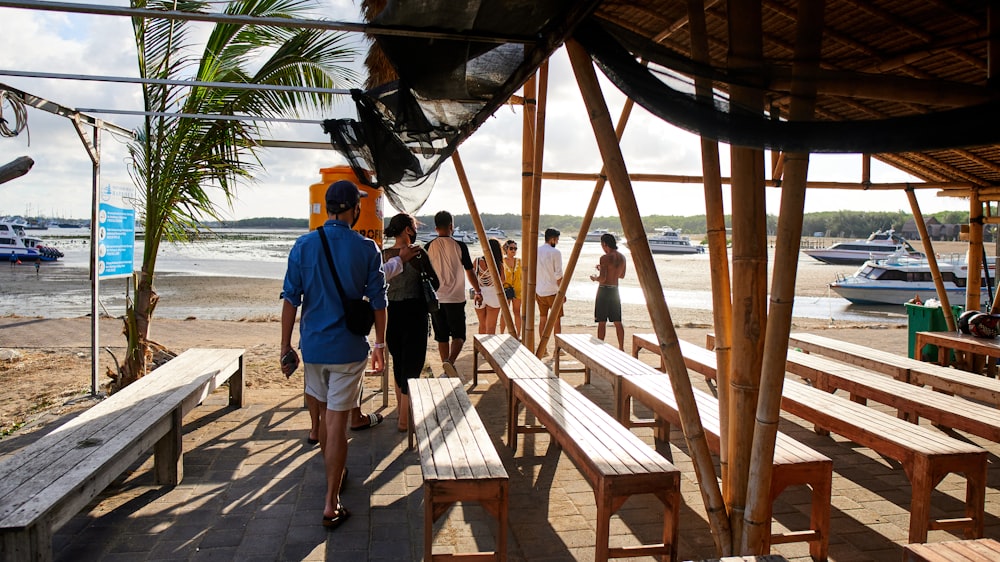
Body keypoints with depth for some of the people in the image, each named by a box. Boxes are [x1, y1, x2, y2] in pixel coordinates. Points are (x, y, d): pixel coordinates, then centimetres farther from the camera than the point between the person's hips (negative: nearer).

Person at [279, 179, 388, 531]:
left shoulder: (303, 246, -3)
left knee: (325, 415, 22)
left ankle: (335, 471, 42)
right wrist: (380, 345, 10)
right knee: (337, 423, 1)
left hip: (313, 346, 3)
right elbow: (378, 302, -2)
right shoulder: (367, 249, -7)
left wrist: (286, 348, 3)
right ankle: (331, 504, 4)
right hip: (348, 349, -3)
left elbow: (290, 300, -4)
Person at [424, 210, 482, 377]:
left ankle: (447, 370, 17)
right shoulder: (459, 246, -5)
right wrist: (478, 291, 17)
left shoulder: (428, 247, 1)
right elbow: (469, 272, 2)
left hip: (435, 299, 3)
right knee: (458, 335, 5)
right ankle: (450, 361, -19)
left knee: (442, 337, 12)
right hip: (456, 299, -3)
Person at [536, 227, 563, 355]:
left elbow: (533, 273, 8)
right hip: (552, 291, -5)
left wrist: (534, 291, 16)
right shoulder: (555, 253, -12)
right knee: (557, 320, 5)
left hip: (540, 291, 6)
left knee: (542, 319, 11)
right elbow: (558, 275, -14)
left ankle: (543, 350, 14)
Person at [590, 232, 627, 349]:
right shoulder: (622, 257, 5)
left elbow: (602, 278, -21)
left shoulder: (605, 258, -16)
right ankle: (621, 348, 15)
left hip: (604, 290, -7)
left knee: (602, 322, -1)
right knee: (617, 322, 12)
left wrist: (595, 278, 1)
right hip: (615, 290, 7)